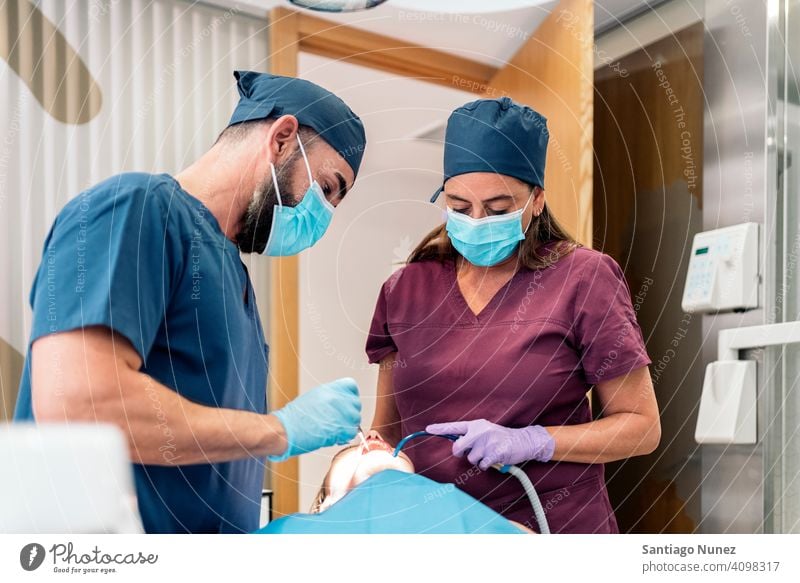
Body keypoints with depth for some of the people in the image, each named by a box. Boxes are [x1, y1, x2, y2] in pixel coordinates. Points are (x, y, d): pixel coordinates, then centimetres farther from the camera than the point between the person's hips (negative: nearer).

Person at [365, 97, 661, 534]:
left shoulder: (582, 279, -9)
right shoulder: (405, 290, 1)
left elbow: (642, 426, -7)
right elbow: (387, 429, 10)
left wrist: (529, 442, -19)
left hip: (556, 526, -3)